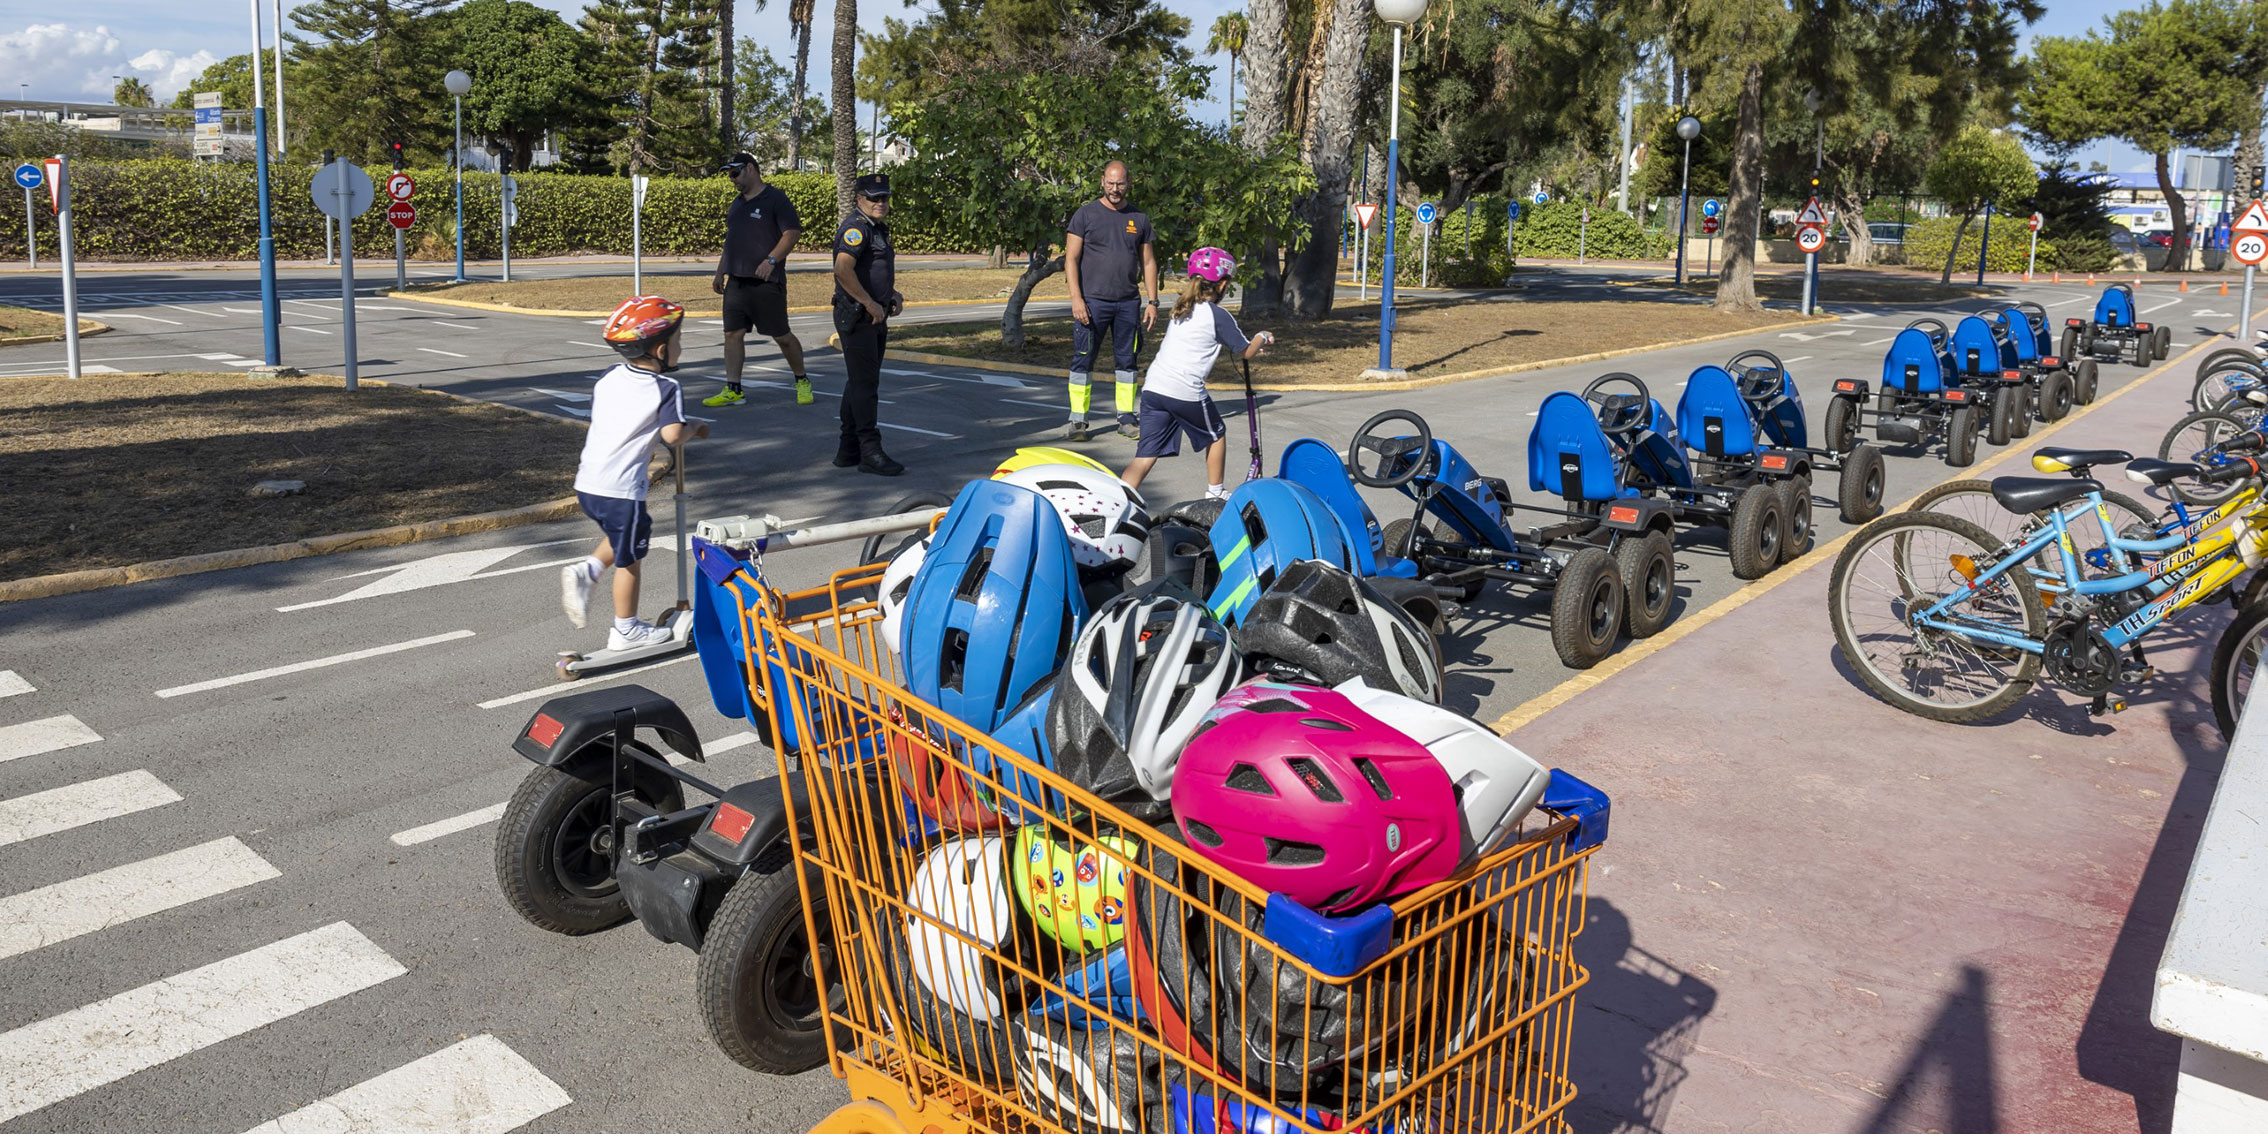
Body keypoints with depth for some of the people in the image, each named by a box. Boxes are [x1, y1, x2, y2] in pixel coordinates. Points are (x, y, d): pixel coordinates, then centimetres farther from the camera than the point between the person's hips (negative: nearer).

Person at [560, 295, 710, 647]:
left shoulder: (608, 378, 9)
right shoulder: (666, 389, -9)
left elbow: (596, 419, 18)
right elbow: (672, 434, -21)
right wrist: (695, 430, -2)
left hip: (587, 484, 6)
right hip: (621, 489, -6)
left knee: (623, 537, 30)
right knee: (628, 559, 10)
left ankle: (585, 572, 11)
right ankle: (626, 630, 22)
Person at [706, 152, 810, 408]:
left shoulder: (775, 199, -5)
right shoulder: (737, 204, 20)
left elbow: (793, 233, -13)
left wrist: (771, 260, -23)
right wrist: (720, 273, 21)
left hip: (766, 282, -7)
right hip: (736, 281, 7)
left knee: (781, 335, 0)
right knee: (733, 334, 1)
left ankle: (802, 381, 18)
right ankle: (732, 390, 4)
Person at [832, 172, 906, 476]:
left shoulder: (878, 229, 19)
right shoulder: (856, 227, -14)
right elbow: (843, 269, -28)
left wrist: (892, 295, 14)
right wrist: (871, 304, -24)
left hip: (875, 318, 10)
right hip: (856, 317, -10)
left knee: (860, 382, 13)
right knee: (865, 383, -10)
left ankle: (848, 450, 20)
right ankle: (870, 452, -10)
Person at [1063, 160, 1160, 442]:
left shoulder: (1139, 218, 11)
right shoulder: (1086, 214, 2)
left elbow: (1148, 262, 15)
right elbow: (1071, 258, -2)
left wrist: (1153, 302, 7)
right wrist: (1076, 298, -12)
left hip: (1128, 303, 3)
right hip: (1092, 301, -3)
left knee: (1126, 361, 6)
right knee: (1083, 360, -3)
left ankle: (1126, 419, 14)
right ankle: (1078, 421, 2)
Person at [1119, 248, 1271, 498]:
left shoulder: (1180, 310, 21)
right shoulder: (1218, 315, 0)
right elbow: (1245, 352, 8)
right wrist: (1263, 338, 30)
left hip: (1153, 388, 6)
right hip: (1186, 392, -5)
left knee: (1145, 455, 2)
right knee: (1216, 435, 22)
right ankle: (1215, 493, 33)